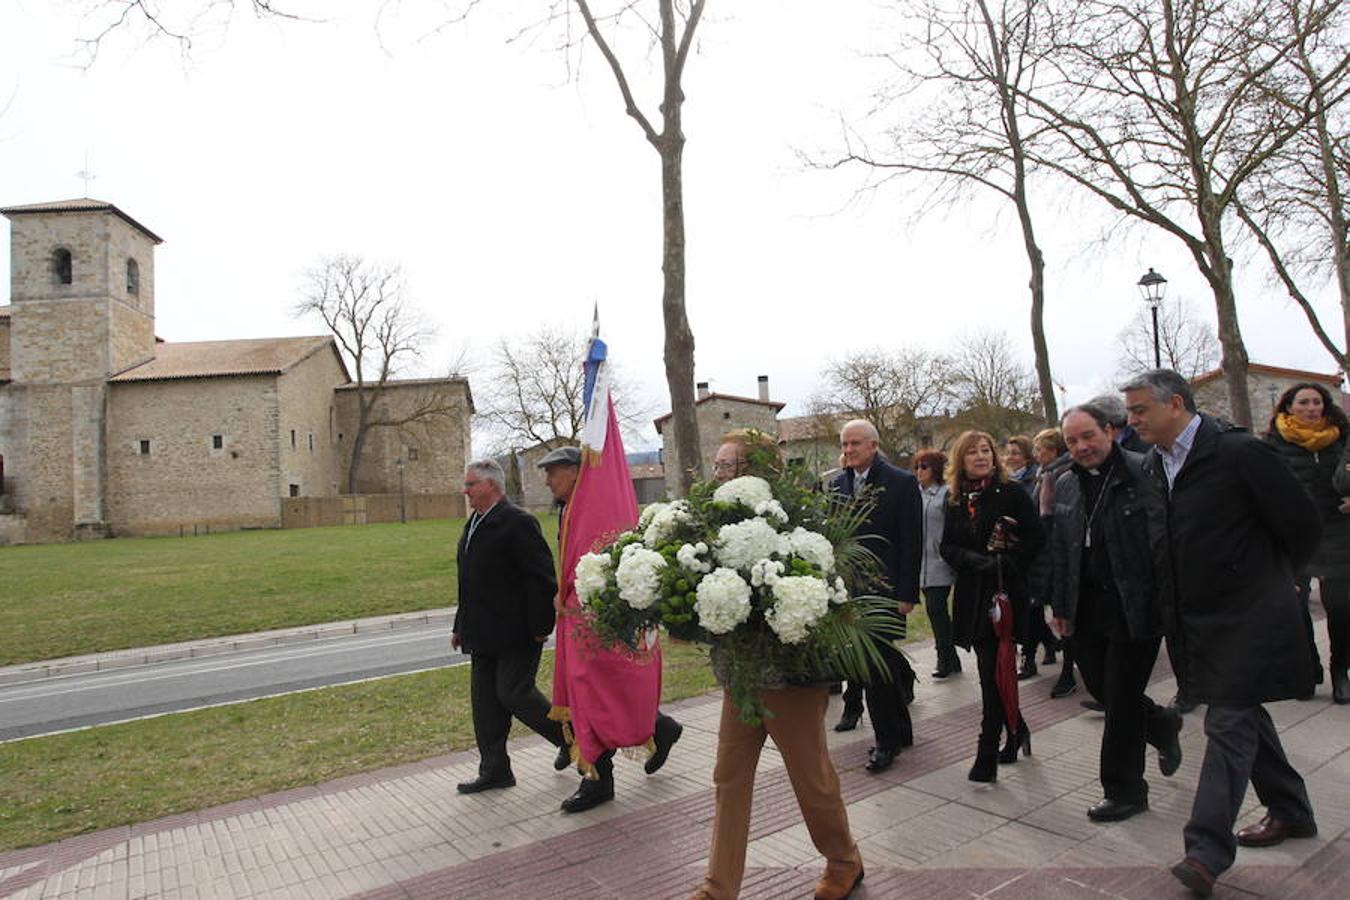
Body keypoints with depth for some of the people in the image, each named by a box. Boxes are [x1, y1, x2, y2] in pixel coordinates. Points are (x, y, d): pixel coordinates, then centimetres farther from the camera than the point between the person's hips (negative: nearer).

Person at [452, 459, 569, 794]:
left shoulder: (518, 523, -15)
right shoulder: (474, 524, 14)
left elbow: (541, 577, -18)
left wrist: (540, 625, -19)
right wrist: (461, 626, 19)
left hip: (517, 631, -9)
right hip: (485, 634, 9)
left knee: (513, 692, -6)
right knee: (484, 698, 10)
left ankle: (571, 737, 15)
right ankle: (494, 770, 22)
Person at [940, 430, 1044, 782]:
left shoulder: (1012, 494, -3)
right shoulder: (956, 500, 9)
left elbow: (1034, 539, -4)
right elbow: (947, 547, 6)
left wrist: (1005, 562, -17)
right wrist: (977, 561, -12)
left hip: (1005, 593, -4)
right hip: (971, 595, 5)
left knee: (993, 672, -6)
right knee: (992, 670, 11)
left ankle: (987, 758, 0)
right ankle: (1016, 730, 34)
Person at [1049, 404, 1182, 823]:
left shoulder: (1146, 474, -10)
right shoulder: (1065, 486, 8)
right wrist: (1061, 606, 13)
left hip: (1136, 607, -6)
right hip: (1088, 609, 6)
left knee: (1121, 700, 1)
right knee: (1099, 686, 13)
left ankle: (1124, 791, 19)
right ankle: (1162, 725, 43)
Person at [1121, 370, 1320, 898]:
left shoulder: (1239, 452, -16)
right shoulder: (1151, 467, 5)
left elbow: (1303, 525, -8)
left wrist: (1269, 579, 5)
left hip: (1247, 617, -7)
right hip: (1195, 618, 7)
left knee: (1228, 724, -6)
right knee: (1244, 715, 19)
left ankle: (1208, 850, -3)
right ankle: (1291, 810, 38)